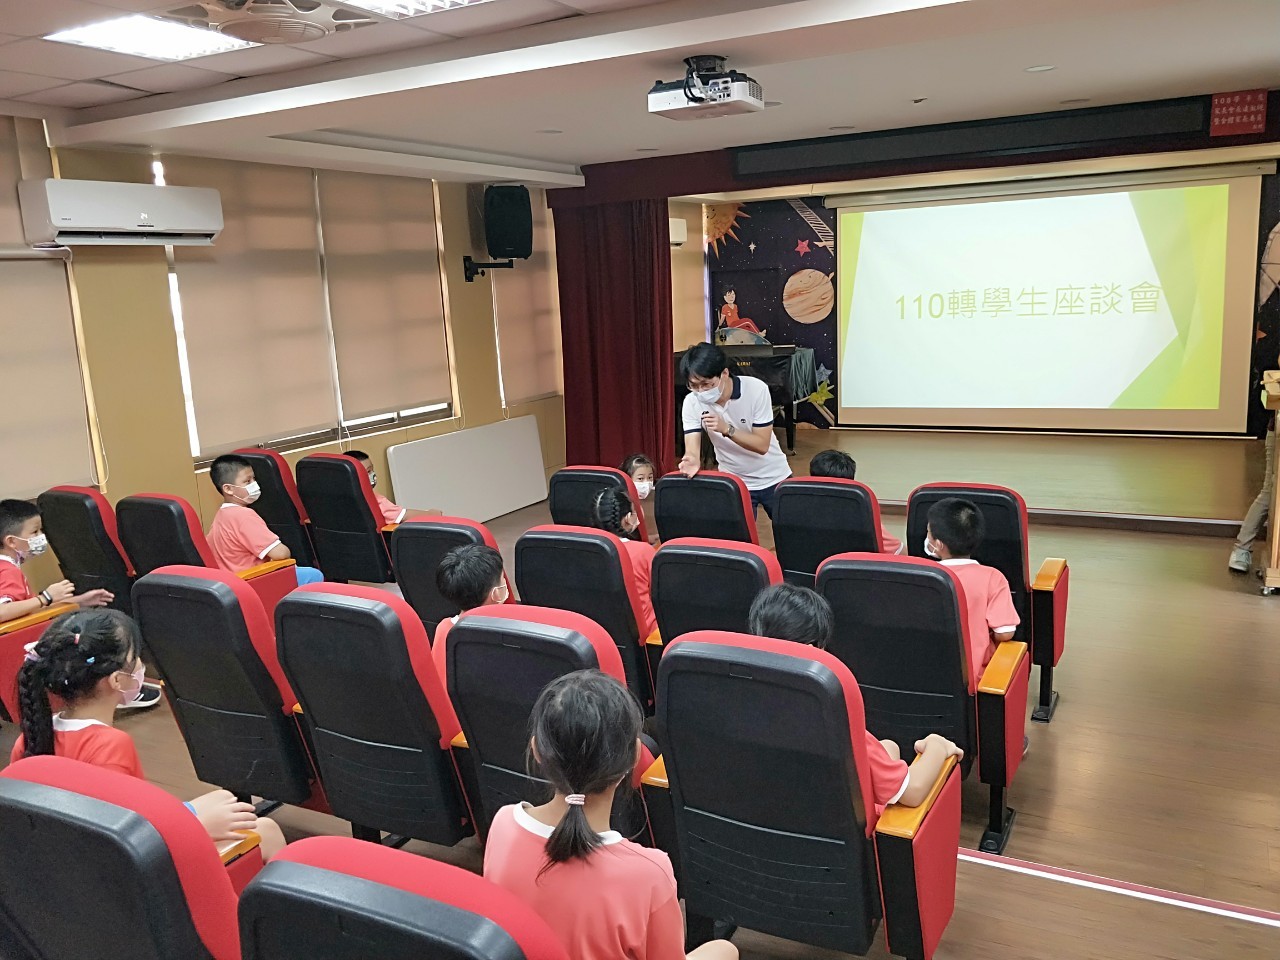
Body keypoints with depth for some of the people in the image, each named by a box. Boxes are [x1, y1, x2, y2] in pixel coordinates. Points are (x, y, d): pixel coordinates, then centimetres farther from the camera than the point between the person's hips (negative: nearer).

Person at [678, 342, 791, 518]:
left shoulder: (756, 389, -24)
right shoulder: (692, 403, -17)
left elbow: (762, 445, -24)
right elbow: (692, 449, -22)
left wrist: (726, 429, -39)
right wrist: (692, 460, -46)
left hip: (772, 479, -1)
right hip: (733, 483, 1)